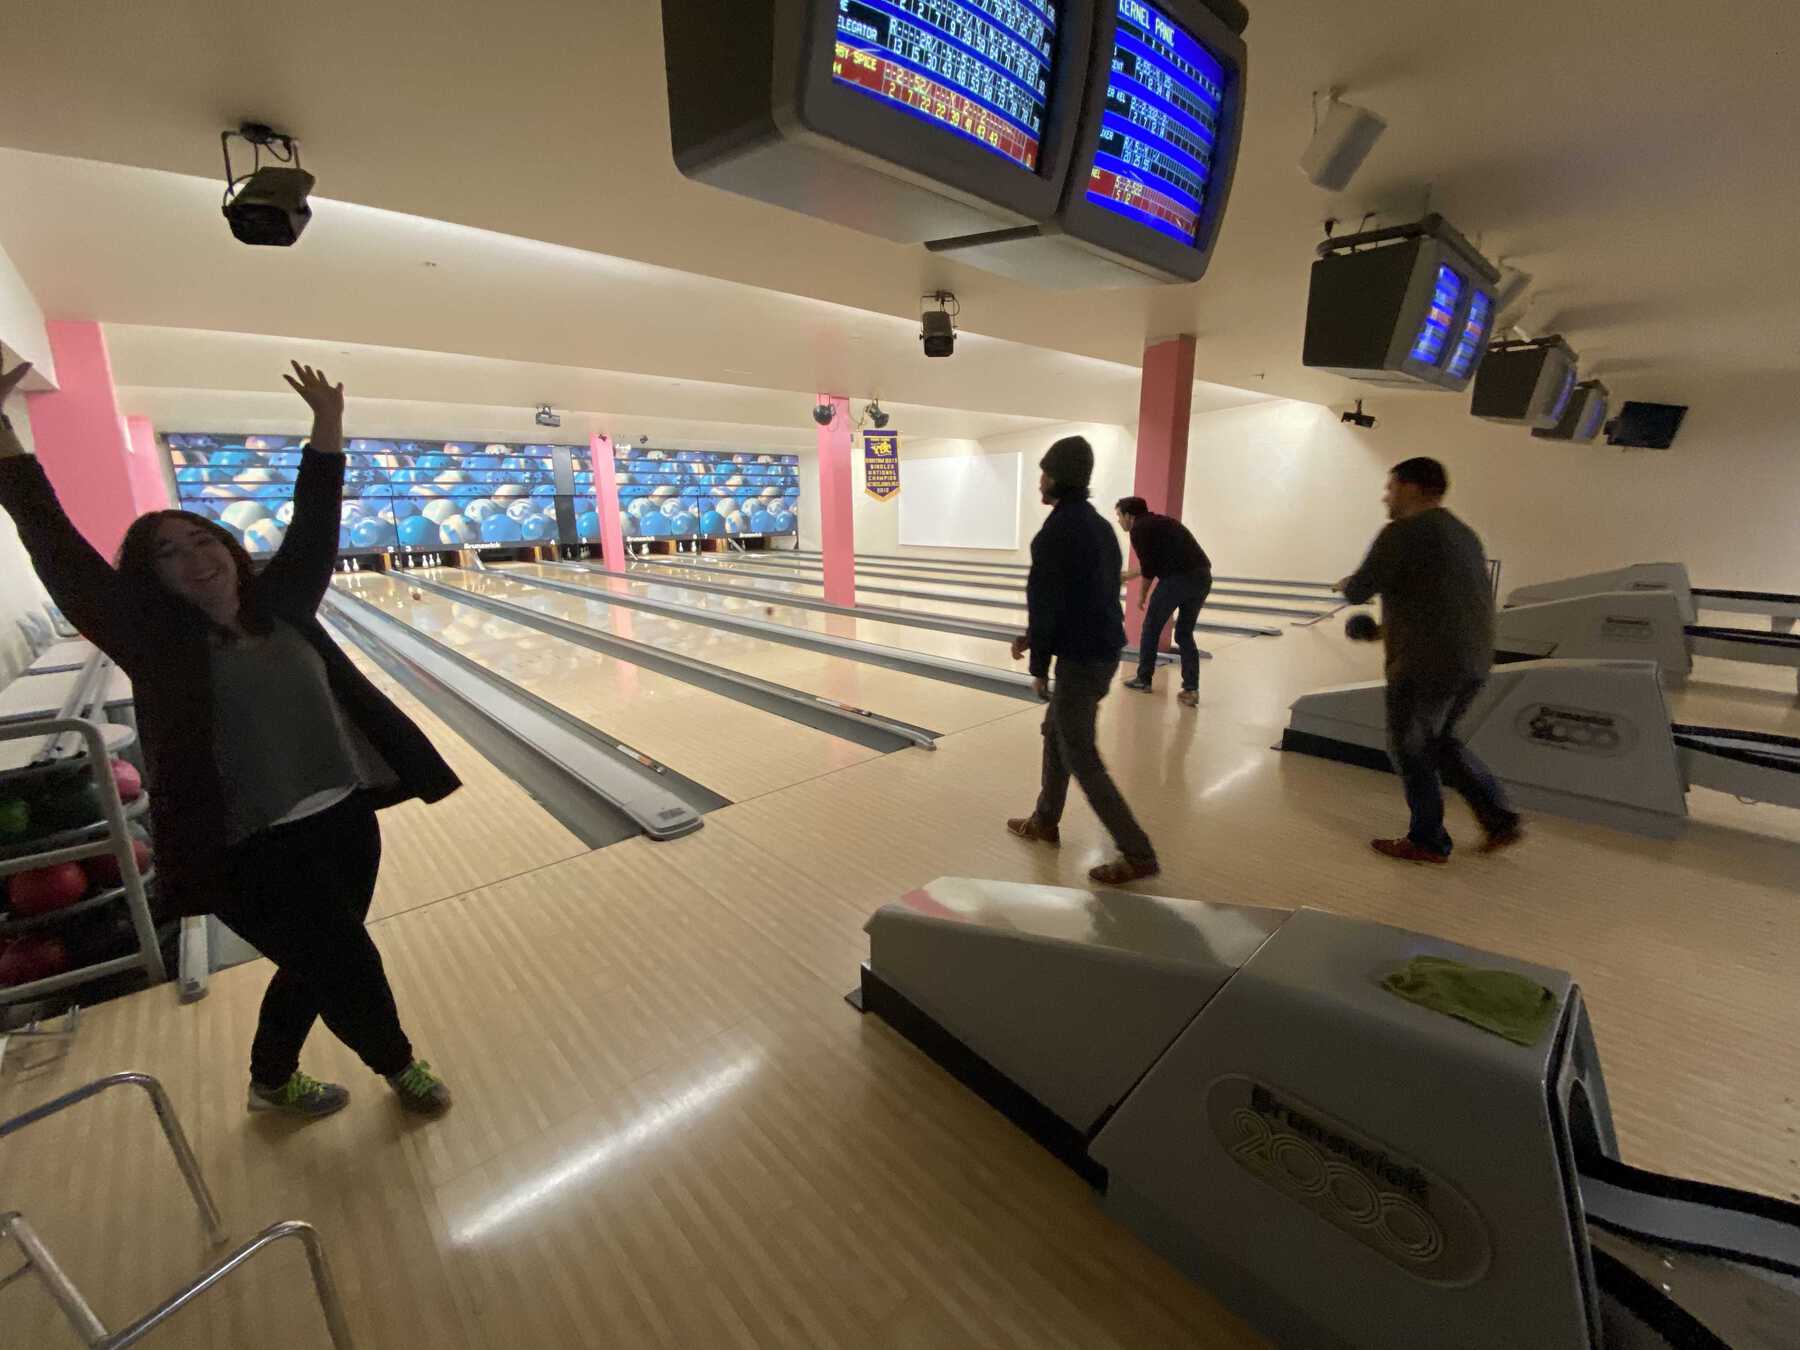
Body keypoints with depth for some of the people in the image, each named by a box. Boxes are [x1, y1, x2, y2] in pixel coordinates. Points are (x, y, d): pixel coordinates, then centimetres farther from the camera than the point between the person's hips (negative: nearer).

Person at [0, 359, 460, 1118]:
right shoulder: (157, 644, -5)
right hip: (256, 852, -4)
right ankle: (400, 1067, 35)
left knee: (317, 966, 20)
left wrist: (328, 426, 2)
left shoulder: (281, 607, 5)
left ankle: (272, 1082, 47)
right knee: (347, 969, 7)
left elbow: (313, 522, 6)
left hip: (343, 818, 5)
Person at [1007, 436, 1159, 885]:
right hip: (1105, 649, 10)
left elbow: (1047, 603, -17)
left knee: (1081, 758, 1)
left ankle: (1138, 855, 8)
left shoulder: (1056, 531, -18)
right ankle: (1045, 821, 37)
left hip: (1081, 659, -10)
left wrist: (1039, 666, -8)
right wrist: (1034, 638, 19)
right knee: (1055, 733, 22)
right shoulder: (1099, 525, 11)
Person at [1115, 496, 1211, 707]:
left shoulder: (1138, 528, 2)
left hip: (1178, 579, -7)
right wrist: (1129, 575, 48)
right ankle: (1191, 689, 10)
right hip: (1203, 577, 7)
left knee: (1151, 629, 12)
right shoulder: (1161, 522, 26)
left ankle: (1143, 679, 24)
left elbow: (1149, 567, -3)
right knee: (1185, 633, 16)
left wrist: (1142, 595, 11)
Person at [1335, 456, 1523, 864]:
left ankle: (1428, 841, 18)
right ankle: (1500, 819, 22)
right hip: (1472, 664, 9)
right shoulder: (1464, 535, 18)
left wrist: (1346, 584, 11)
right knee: (1439, 742, 24)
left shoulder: (1402, 533, -11)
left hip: (1426, 666, -9)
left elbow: (1358, 592, -11)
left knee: (1410, 749, 7)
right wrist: (1396, 628, 23)